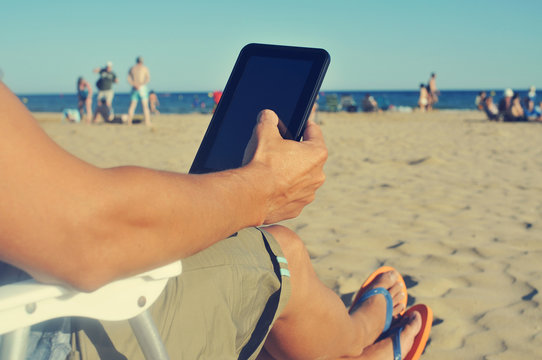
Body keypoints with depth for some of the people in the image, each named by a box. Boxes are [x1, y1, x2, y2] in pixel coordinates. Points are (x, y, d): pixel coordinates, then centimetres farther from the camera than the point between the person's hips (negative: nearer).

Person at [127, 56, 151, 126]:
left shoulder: (131, 68, 11)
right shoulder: (145, 68, 3)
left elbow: (129, 79, 0)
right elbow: (148, 79, -11)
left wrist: (134, 85, -13)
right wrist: (141, 85, -17)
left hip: (134, 89, 3)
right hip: (142, 88, -3)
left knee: (132, 106, 8)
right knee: (145, 106, -4)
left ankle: (129, 122, 3)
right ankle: (147, 122, -12)